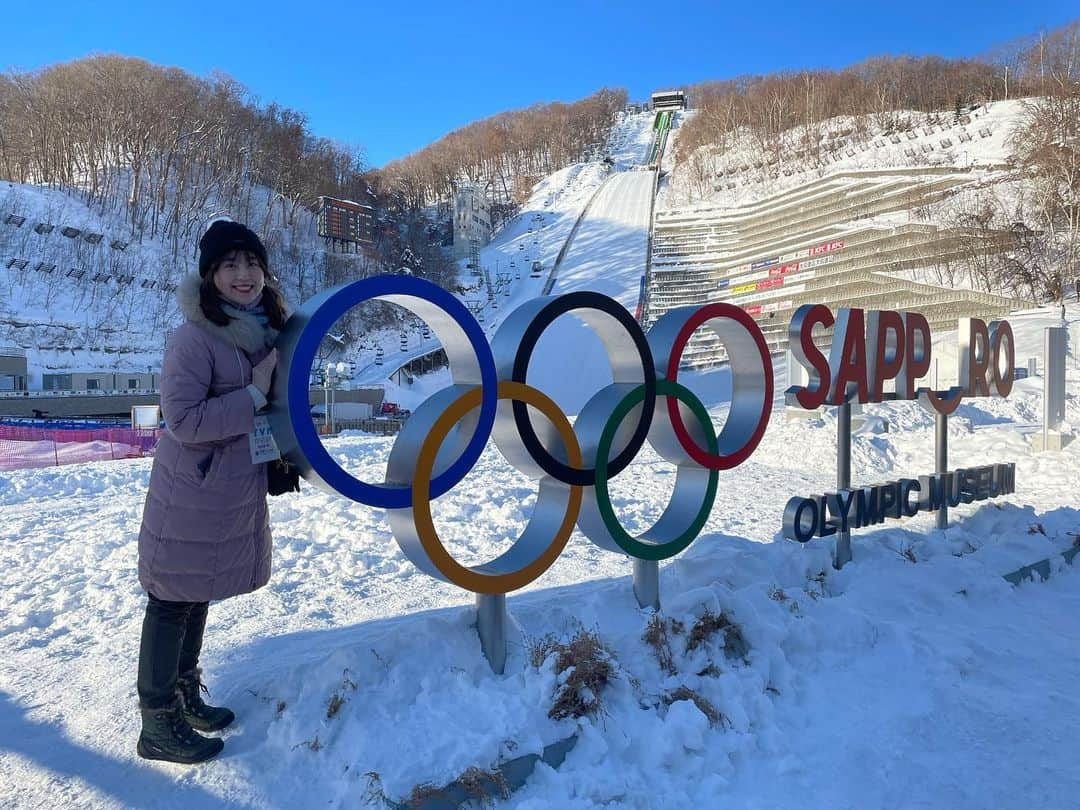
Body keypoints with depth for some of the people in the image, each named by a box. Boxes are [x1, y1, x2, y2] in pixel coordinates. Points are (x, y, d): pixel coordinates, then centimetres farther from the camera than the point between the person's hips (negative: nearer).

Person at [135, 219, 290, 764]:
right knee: (172, 602, 5)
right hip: (190, 494, -8)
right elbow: (183, 420, -23)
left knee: (197, 596, 21)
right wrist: (254, 396, -23)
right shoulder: (194, 338, -21)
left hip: (236, 490, 8)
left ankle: (186, 696, 38)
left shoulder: (267, 327, 3)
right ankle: (158, 725, 20)